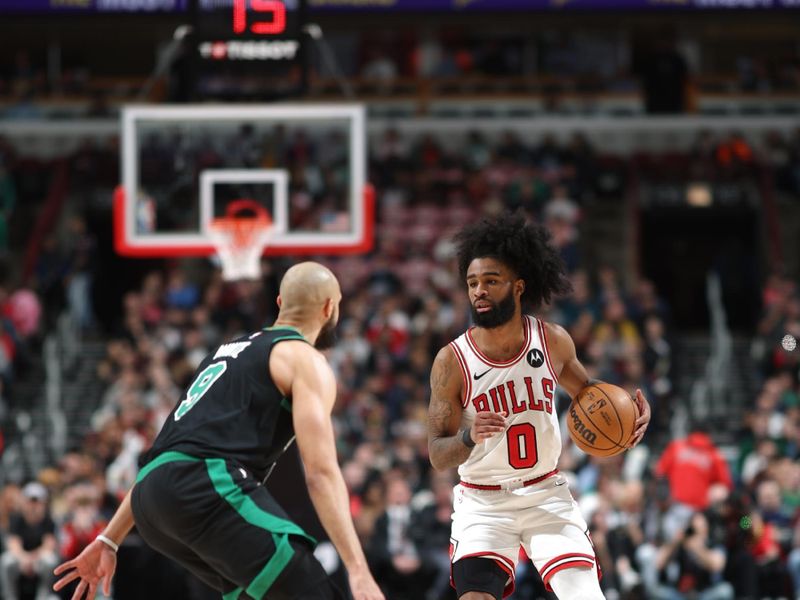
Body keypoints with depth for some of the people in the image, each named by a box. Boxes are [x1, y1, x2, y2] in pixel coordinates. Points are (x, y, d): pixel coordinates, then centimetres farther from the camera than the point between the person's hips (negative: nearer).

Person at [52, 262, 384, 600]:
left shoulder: (235, 349, 32)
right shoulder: (306, 361, 7)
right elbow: (321, 472, -8)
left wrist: (109, 541, 34)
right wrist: (358, 571, -14)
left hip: (150, 502, 9)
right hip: (207, 487, -9)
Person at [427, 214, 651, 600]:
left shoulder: (553, 342, -6)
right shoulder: (452, 361, -14)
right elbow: (437, 456, -12)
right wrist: (469, 438, -34)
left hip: (547, 495, 2)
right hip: (483, 501, -2)